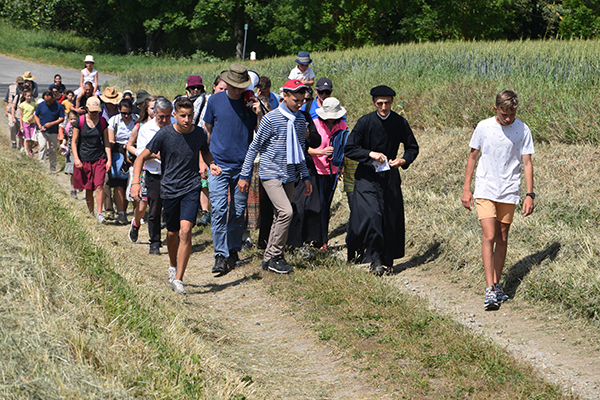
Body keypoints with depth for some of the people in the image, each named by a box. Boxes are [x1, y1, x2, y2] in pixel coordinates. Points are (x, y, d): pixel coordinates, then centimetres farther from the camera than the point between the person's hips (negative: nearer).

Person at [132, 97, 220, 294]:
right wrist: (136, 182, -18)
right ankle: (173, 267, 44)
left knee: (186, 231, -17)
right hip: (169, 189, 0)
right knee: (173, 233, 15)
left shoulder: (200, 134, -2)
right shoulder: (164, 134, -10)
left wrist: (211, 164, 1)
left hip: (191, 188, 0)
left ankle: (178, 280, -13)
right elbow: (142, 157, -5)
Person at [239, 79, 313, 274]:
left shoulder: (301, 120, 8)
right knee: (286, 212, -19)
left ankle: (269, 258, 16)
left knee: (280, 217, 7)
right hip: (270, 174, -6)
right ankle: (274, 257, -8)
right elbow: (254, 147, -5)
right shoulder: (271, 119, -11)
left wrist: (305, 177, 16)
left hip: (289, 176, 6)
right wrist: (244, 175, -4)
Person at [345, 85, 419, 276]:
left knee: (392, 218, 2)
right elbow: (349, 149, -7)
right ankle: (374, 259, -6)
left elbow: (413, 148, 10)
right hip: (367, 176, -3)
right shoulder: (365, 122, -7)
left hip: (390, 176, 3)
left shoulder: (400, 123, 1)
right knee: (371, 215, -17)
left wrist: (403, 160, -10)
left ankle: (386, 258, 16)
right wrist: (370, 154, -21)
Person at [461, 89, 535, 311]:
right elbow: (473, 157, 7)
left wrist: (530, 195, -6)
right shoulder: (483, 127, -2)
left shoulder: (523, 130, -3)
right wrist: (466, 189, 6)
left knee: (502, 239, 7)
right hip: (485, 190, -1)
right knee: (489, 237, -12)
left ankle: (497, 285, 18)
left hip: (509, 193, 1)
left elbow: (527, 163, 0)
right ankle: (490, 289, -13)